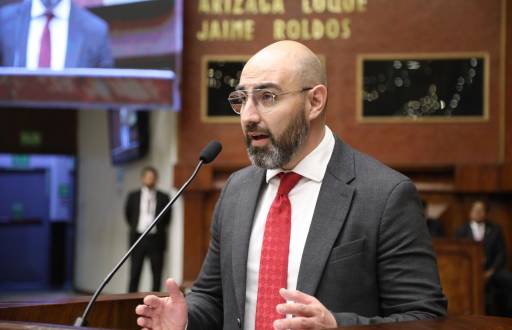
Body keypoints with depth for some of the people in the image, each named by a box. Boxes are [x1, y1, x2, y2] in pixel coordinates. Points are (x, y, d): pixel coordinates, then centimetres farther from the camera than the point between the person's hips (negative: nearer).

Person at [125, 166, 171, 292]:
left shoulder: (163, 197, 4)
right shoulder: (133, 196, 7)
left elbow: (167, 217, 14)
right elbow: (127, 214, 19)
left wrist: (160, 229, 11)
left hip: (156, 239, 0)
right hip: (138, 238, 0)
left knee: (157, 275, 1)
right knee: (134, 274, 1)